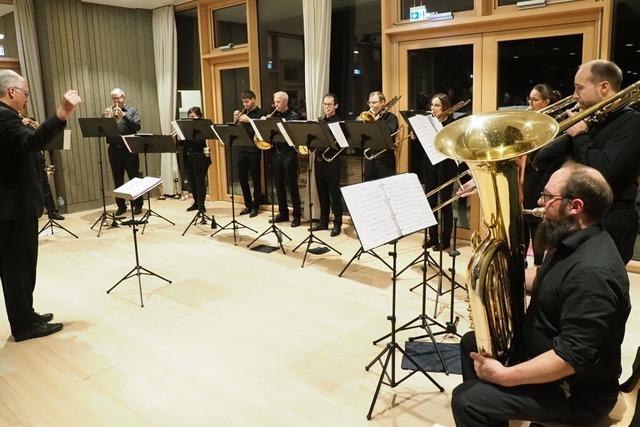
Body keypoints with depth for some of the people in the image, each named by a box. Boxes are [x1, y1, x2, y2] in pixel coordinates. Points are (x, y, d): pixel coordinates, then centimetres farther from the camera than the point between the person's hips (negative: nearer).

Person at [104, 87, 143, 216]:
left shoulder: (132, 110, 6)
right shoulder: (108, 112, 14)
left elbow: (137, 126, -10)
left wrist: (123, 115, -19)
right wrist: (107, 117, -14)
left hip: (129, 149, -3)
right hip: (114, 149, 3)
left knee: (134, 177, 1)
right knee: (117, 179, 7)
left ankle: (137, 205, 9)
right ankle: (121, 206, 15)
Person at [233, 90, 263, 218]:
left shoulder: (260, 113, -1)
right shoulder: (243, 113, 13)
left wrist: (249, 120, -20)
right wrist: (235, 120, -4)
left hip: (254, 150, -6)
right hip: (241, 149, 6)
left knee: (255, 179, 2)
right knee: (242, 179, 9)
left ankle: (255, 206, 12)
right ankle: (248, 205, 22)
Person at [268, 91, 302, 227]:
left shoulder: (294, 116, -3)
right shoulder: (274, 116, 13)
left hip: (289, 153, -6)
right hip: (277, 153, 6)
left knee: (292, 185, -1)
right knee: (279, 185, 10)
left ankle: (297, 215, 7)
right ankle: (283, 213, 21)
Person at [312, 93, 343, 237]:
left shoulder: (338, 122, -4)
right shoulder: (320, 121, 14)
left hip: (332, 161, -6)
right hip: (319, 160, 6)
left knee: (334, 194, -1)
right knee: (322, 193, 12)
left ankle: (337, 224, 7)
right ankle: (323, 221, 22)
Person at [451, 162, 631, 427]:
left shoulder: (592, 271, -32)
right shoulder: (572, 241, 0)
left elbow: (573, 356, -33)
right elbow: (548, 286, 15)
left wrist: (504, 376, -26)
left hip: (575, 391, -10)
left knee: (466, 401, -16)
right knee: (472, 343, 18)